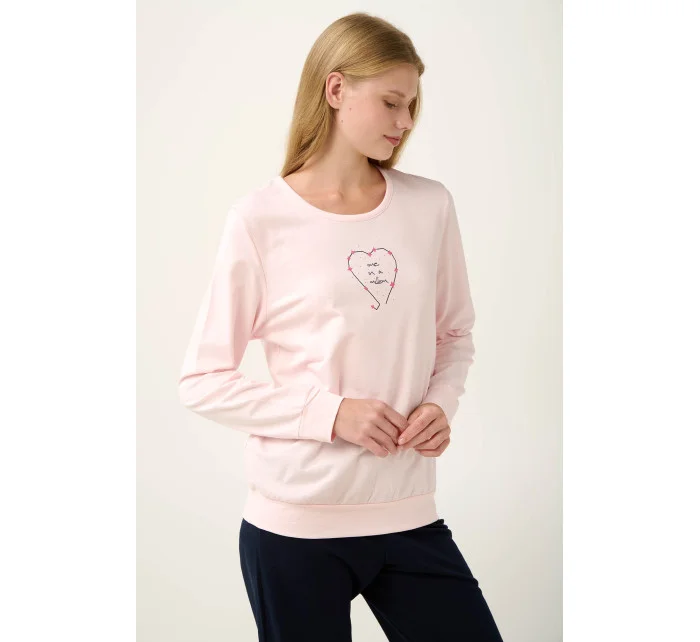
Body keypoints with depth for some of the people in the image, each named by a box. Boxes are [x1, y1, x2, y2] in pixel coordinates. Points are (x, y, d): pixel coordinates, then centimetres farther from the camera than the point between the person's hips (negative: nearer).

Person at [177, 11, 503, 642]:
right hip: (295, 524, -3)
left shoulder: (431, 206, 3)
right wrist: (331, 414, -15)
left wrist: (440, 403, -5)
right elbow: (204, 381, -5)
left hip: (410, 513, 4)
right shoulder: (261, 219, -7)